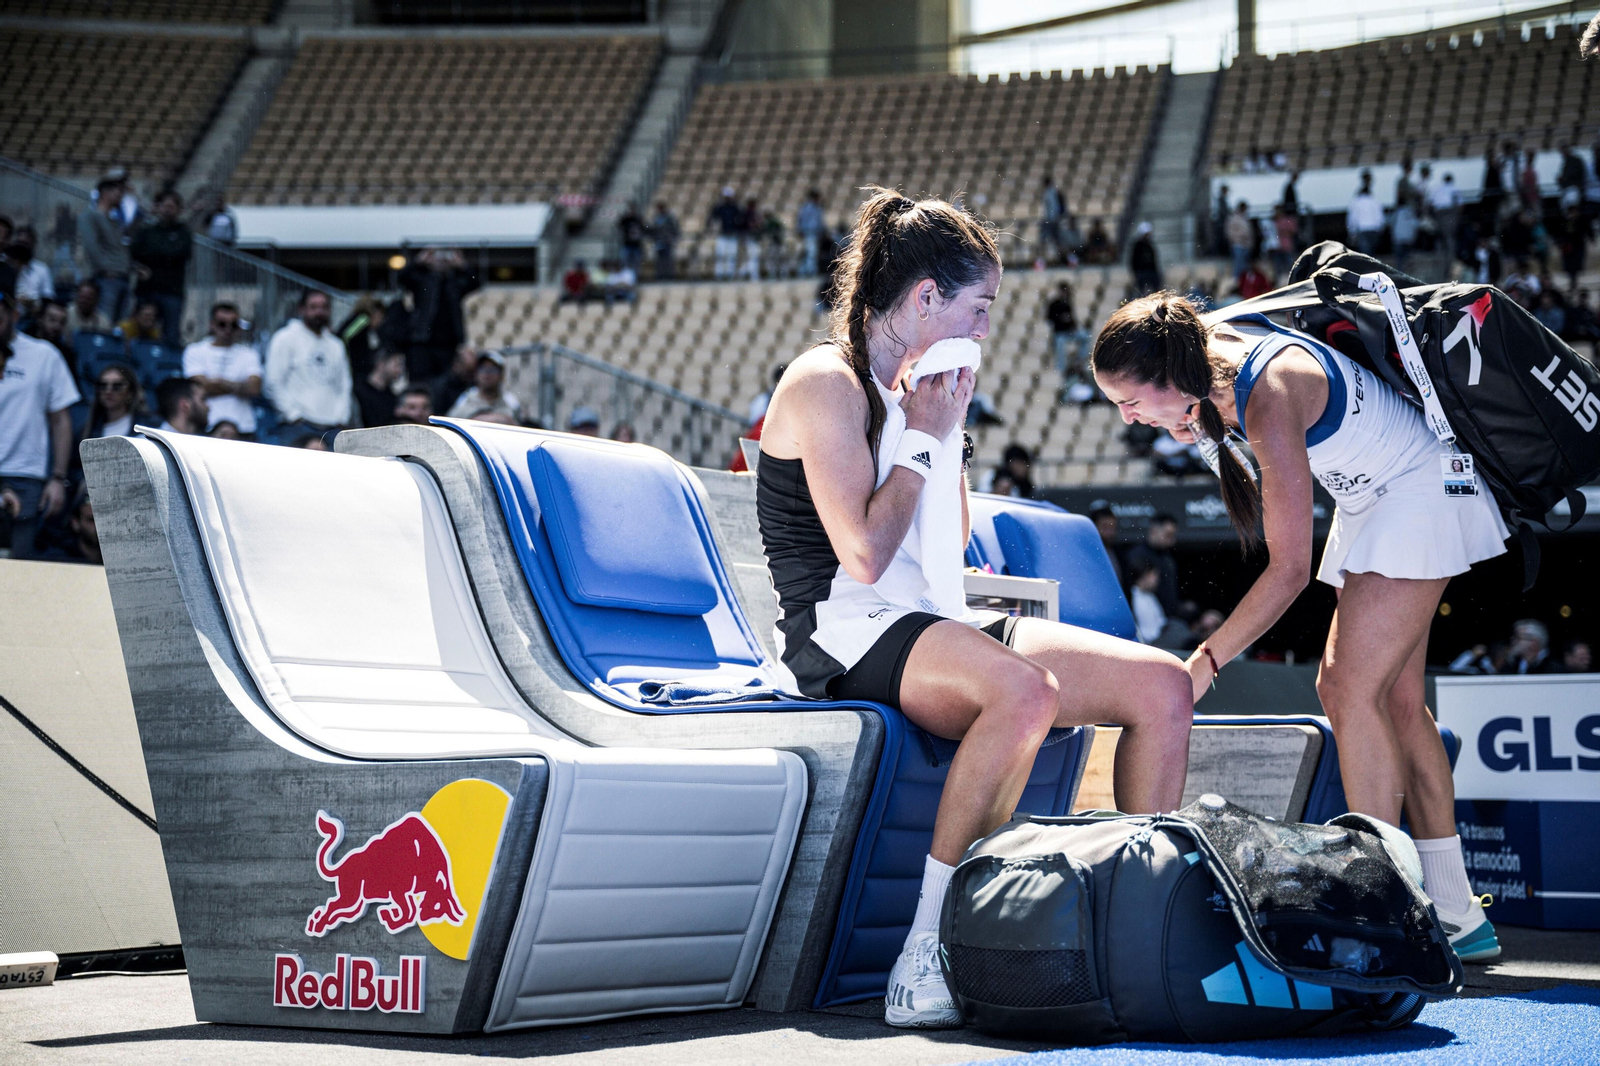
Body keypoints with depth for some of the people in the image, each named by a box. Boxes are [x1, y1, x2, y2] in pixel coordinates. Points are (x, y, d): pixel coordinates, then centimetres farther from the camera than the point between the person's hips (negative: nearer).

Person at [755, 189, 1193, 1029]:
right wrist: (923, 439, -7)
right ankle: (924, 963, -36)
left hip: (936, 622, 9)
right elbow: (863, 555, -18)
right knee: (1026, 690, -39)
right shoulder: (828, 383, -8)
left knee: (1163, 685, -7)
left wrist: (948, 430, 11)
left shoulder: (917, 388, 18)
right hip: (849, 634, -9)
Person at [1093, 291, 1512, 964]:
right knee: (1394, 697, 7)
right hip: (1373, 498, 10)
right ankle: (1457, 918, 12)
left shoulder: (1270, 399, -33)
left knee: (1353, 690, -17)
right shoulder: (1211, 346, -8)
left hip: (1423, 492, -10)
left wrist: (1205, 662, -23)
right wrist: (1196, 422, -3)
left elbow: (1290, 568, -29)